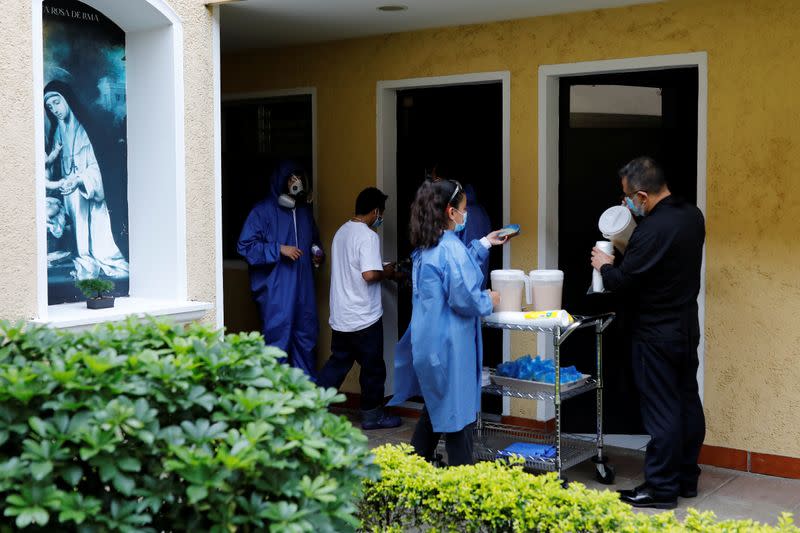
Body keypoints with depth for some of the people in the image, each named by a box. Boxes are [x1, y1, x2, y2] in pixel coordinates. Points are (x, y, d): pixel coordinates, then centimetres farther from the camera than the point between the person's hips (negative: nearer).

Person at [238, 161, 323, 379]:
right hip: (276, 292, -7)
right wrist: (279, 249, -19)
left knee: (306, 340, 14)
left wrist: (318, 255, 8)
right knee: (278, 339, -3)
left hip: (303, 289, 7)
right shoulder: (263, 211, -8)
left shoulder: (305, 210, 14)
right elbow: (245, 246, -13)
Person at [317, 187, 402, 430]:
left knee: (337, 362, 16)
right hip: (364, 317, -8)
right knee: (372, 367, 7)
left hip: (340, 316, 8)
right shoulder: (368, 236, -17)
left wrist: (381, 269, 16)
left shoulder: (342, 231, 11)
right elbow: (369, 275, -26)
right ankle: (372, 415, 18)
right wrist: (386, 273, -6)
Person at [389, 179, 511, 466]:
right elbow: (464, 298, -24)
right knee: (458, 413, 1)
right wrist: (489, 301, -4)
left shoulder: (426, 247, 10)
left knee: (435, 408, 20)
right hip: (449, 345, -9)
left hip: (427, 342, 9)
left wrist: (485, 243, 32)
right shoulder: (451, 248, -20)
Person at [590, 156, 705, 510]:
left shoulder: (652, 230, -25)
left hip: (656, 335, -9)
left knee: (661, 411, -1)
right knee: (688, 402, 15)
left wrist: (605, 266, 0)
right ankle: (687, 478, 27)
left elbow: (622, 283, -20)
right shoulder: (692, 216, 3)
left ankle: (661, 489, 9)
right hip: (688, 327, 9)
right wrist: (627, 254, 8)